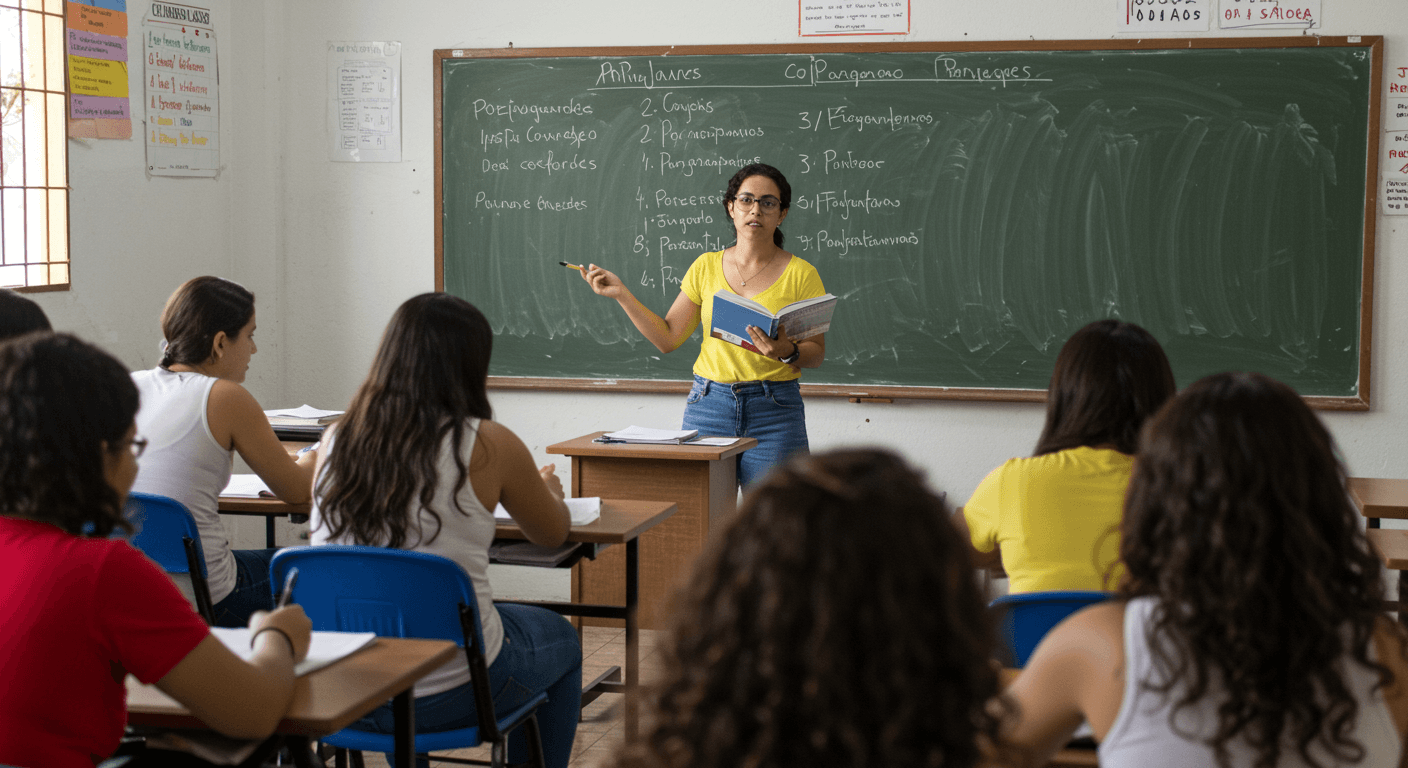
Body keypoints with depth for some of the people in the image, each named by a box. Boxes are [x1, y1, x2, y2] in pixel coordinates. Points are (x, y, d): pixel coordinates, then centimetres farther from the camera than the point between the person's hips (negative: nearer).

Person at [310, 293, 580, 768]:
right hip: (447, 695, -4)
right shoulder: (488, 446, -13)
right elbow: (552, 534, 5)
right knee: (561, 639, 26)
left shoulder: (336, 440, -3)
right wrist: (548, 491, 27)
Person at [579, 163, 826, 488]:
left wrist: (787, 351, -21)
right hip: (708, 403, 2)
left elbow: (817, 353, 0)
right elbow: (667, 338, 9)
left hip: (774, 412, -2)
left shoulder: (801, 274, 1)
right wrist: (621, 294, 4)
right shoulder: (706, 267, 8)